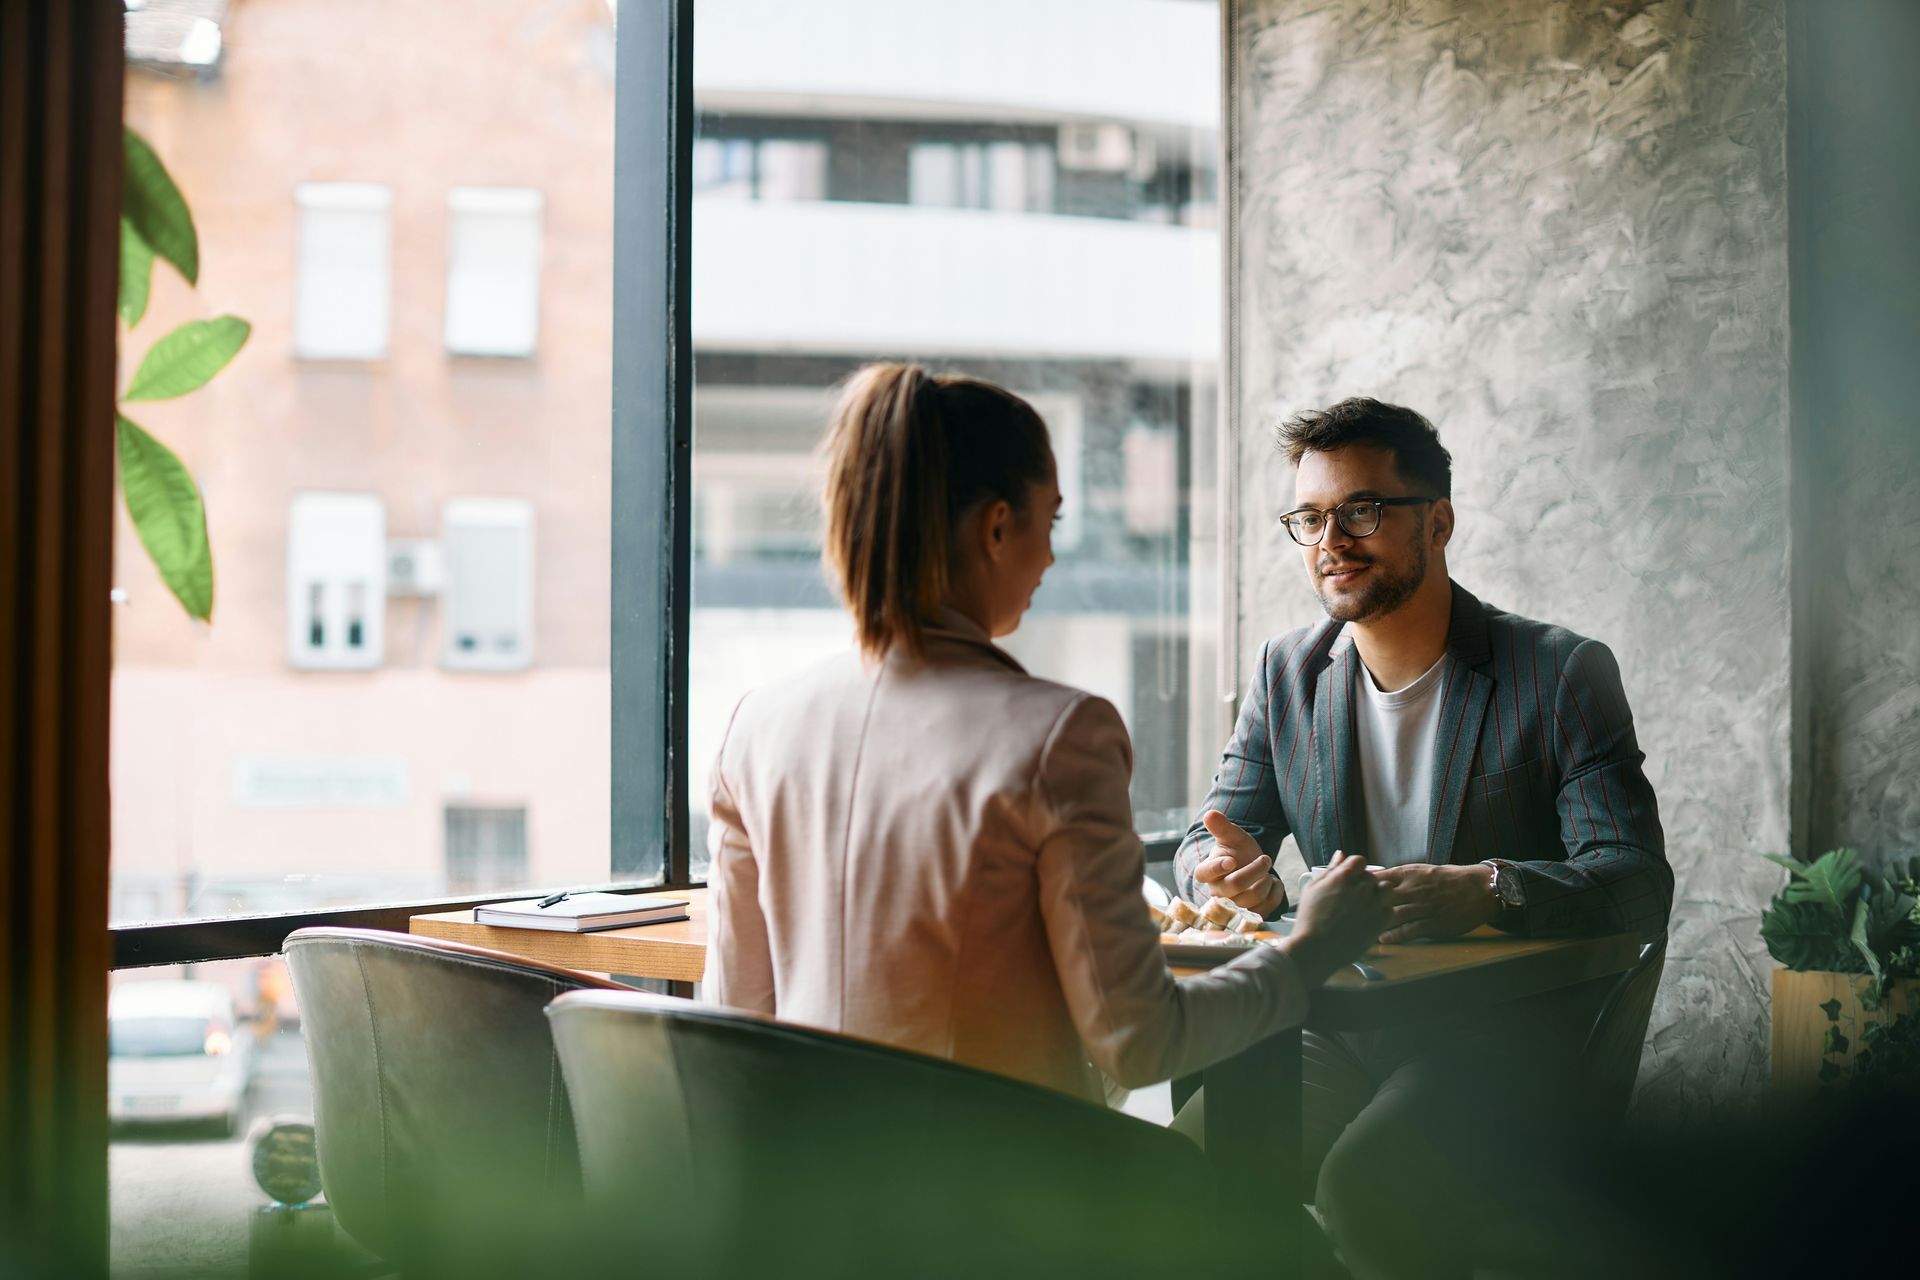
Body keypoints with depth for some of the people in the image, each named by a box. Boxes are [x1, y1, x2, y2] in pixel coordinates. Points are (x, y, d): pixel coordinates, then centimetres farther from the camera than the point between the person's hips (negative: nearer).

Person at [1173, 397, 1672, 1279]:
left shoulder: (1563, 675, -4)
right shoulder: (1287, 672, 10)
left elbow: (1637, 885, -13)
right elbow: (1213, 838, 12)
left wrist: (1484, 889, -34)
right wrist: (1227, 868, -15)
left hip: (1502, 1034, -3)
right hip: (1344, 1029, 4)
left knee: (1371, 1179, -32)